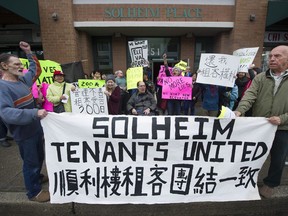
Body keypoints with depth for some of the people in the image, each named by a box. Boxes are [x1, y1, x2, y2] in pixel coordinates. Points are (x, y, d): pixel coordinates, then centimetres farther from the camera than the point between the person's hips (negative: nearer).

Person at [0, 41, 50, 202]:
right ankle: (34, 192, 28)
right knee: (31, 162, 8)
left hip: (36, 128, 8)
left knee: (39, 157, 25)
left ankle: (36, 176, 50)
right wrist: (34, 113, -42)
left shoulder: (22, 80, 3)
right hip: (24, 132, -8)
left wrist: (29, 52, 9)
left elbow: (36, 69, 20)